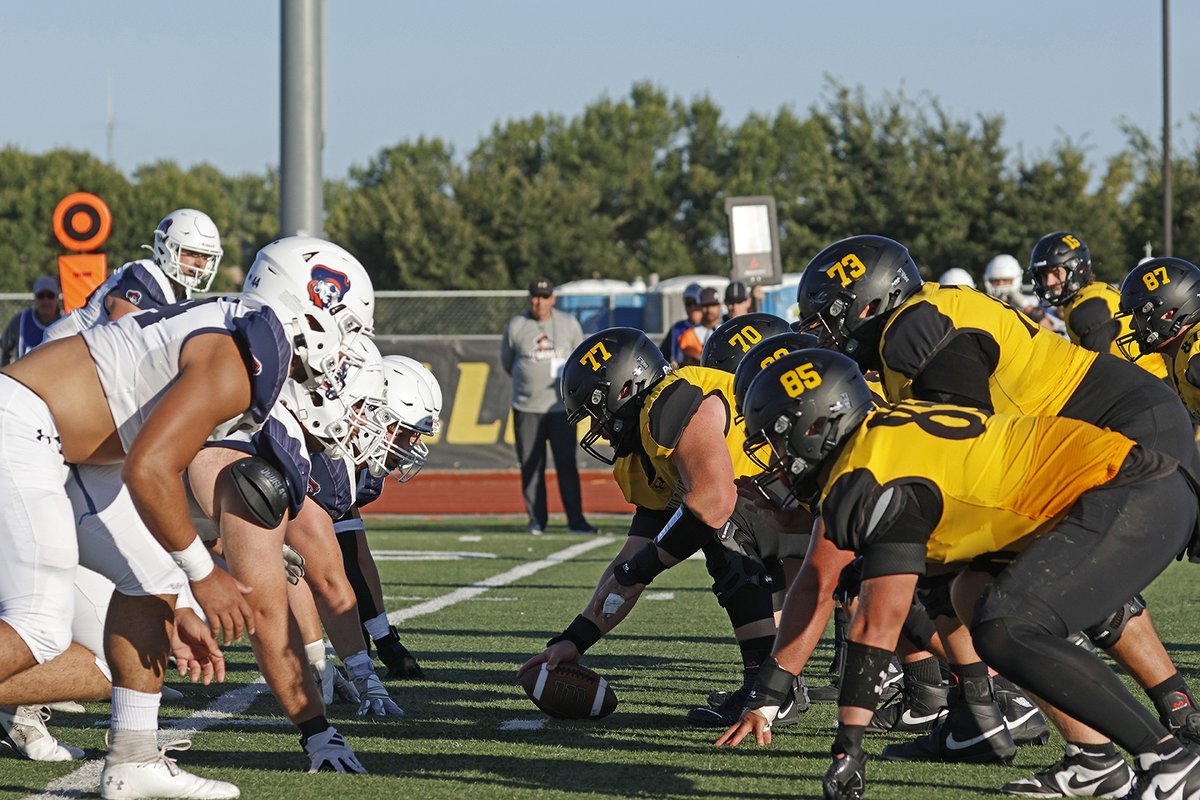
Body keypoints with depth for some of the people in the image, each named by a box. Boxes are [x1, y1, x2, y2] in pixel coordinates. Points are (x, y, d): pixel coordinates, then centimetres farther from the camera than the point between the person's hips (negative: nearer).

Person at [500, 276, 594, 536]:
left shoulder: (569, 324, 6)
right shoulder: (515, 327, 3)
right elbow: (506, 363, 14)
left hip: (561, 406, 0)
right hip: (526, 407, 0)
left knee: (567, 463, -5)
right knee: (531, 465, 1)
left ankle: (575, 520, -4)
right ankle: (536, 520, 9)